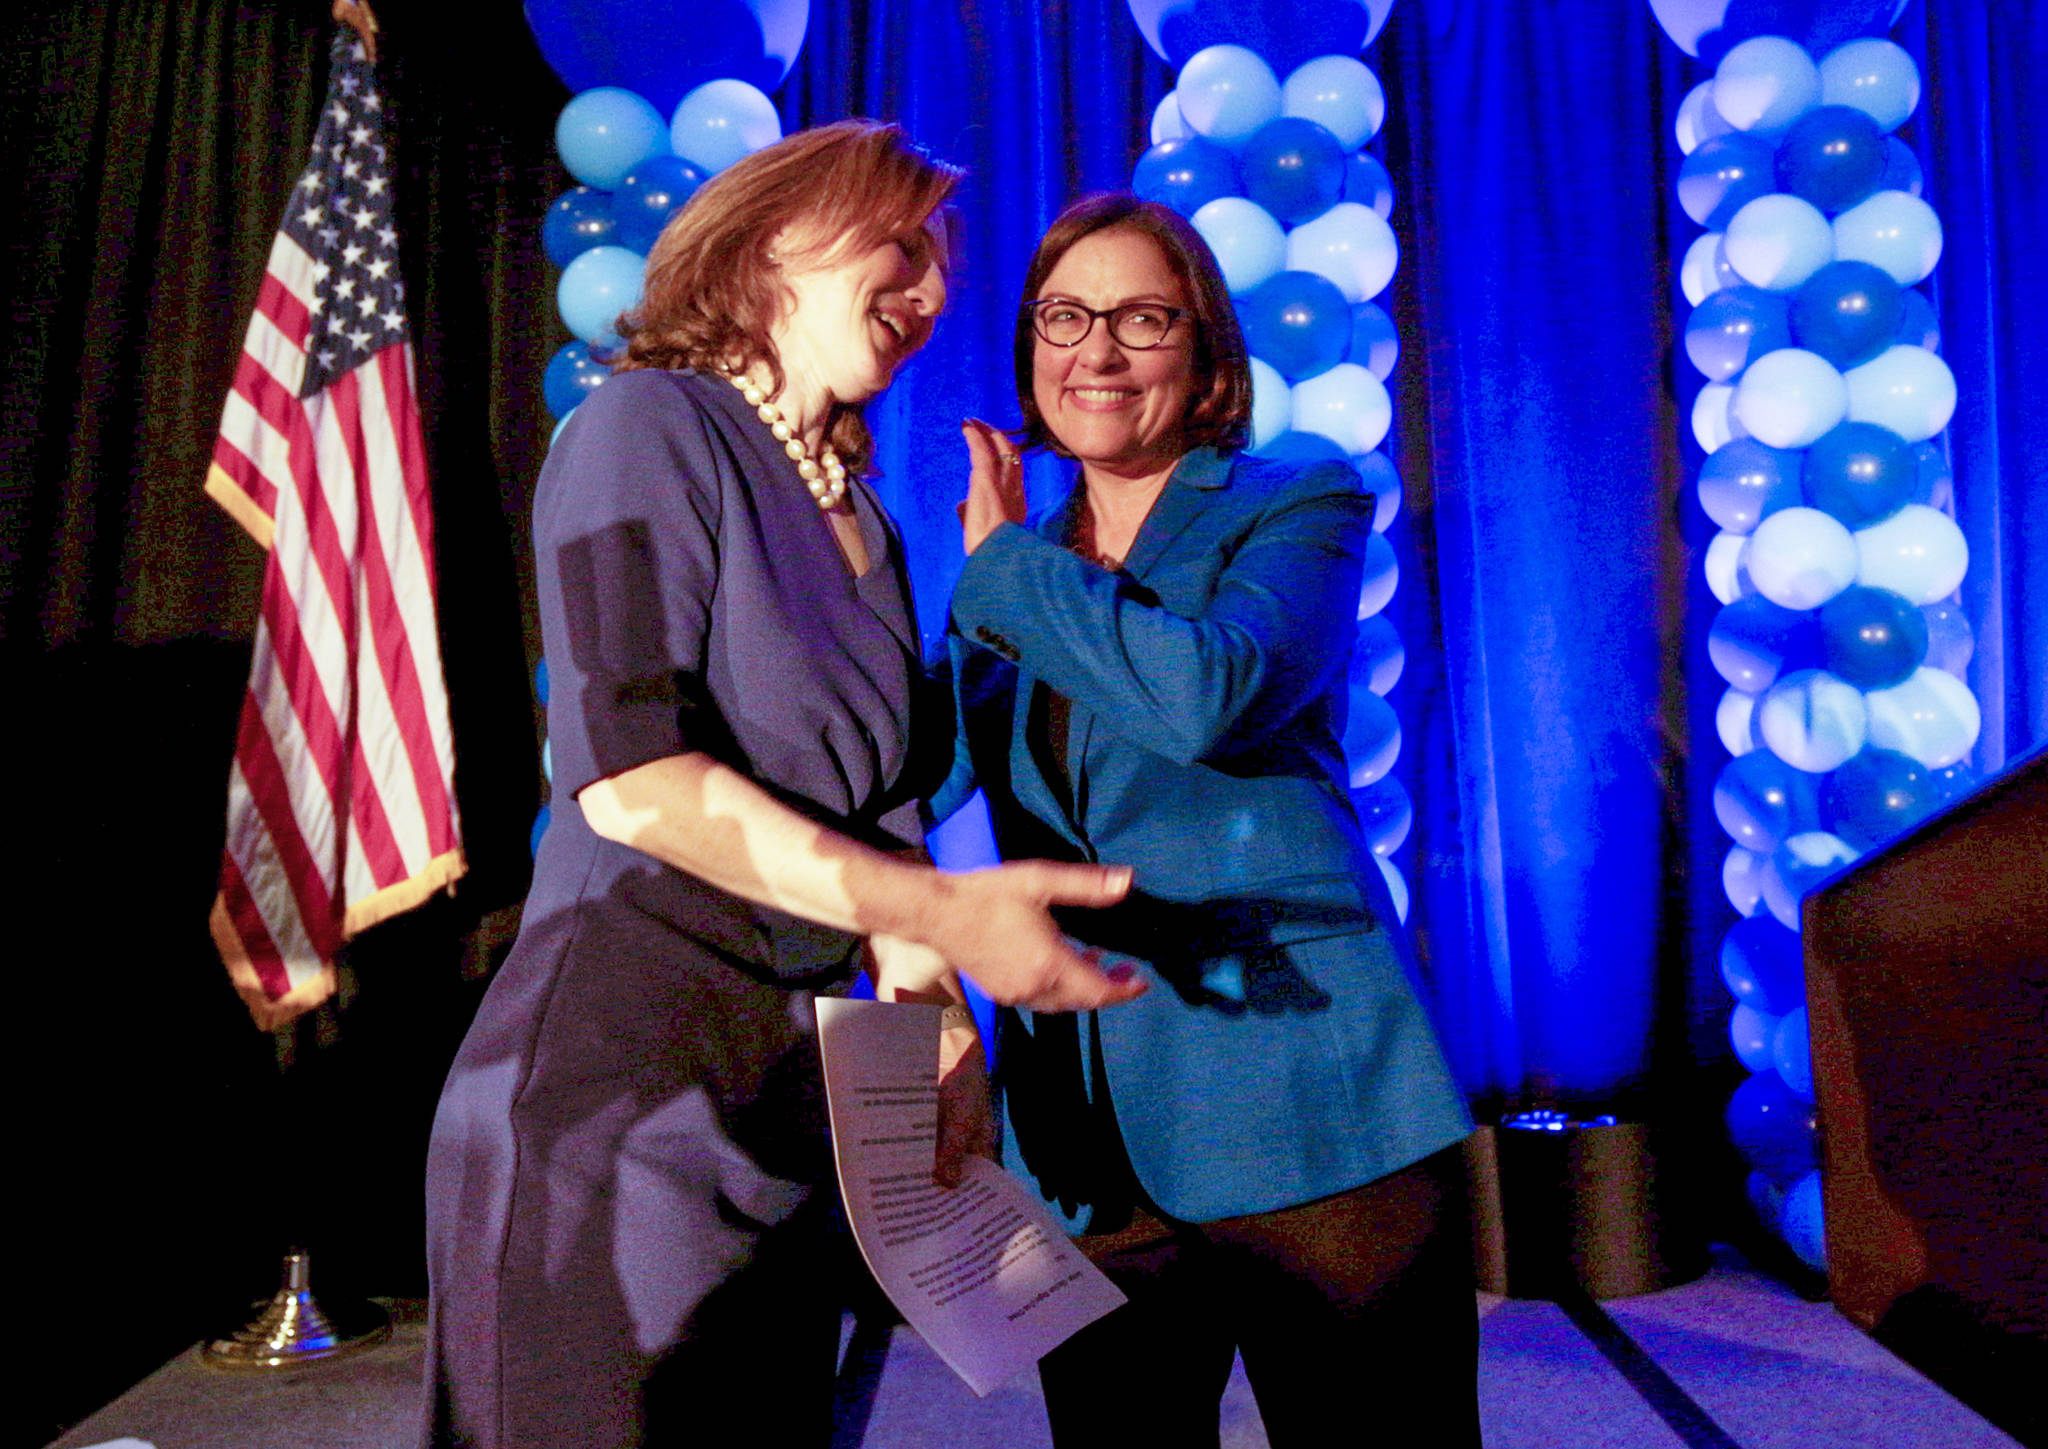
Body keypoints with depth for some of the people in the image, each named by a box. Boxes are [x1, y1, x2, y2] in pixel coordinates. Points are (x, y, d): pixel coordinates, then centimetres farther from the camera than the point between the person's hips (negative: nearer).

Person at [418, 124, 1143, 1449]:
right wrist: (937, 912, -25)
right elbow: (628, 776, -19)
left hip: (797, 1091, 8)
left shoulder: (863, 524, 15)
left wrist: (946, 1065, 6)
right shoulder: (649, 426, -7)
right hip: (616, 1078, -7)